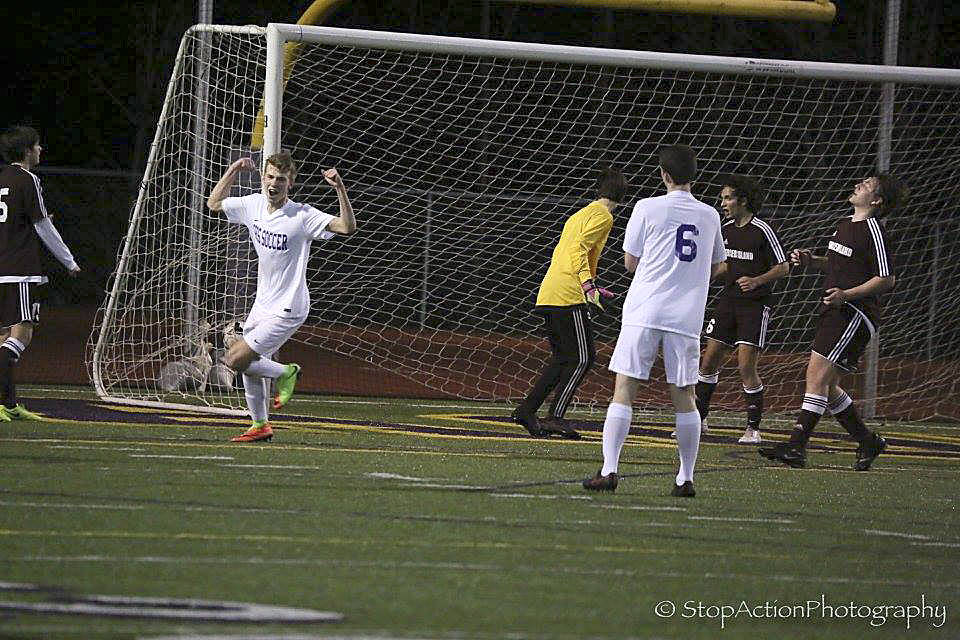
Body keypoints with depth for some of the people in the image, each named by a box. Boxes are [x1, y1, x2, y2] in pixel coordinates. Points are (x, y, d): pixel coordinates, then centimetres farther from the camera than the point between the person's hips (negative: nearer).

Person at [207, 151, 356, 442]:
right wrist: (233, 171, 3)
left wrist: (340, 188, -41)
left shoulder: (302, 216, -21)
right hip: (262, 304, 8)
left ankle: (285, 373, 9)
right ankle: (260, 426, 34)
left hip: (286, 310, -8)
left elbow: (347, 226, -30)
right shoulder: (253, 205, -1)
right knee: (249, 366, 17)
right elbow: (214, 203, 15)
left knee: (234, 360, -13)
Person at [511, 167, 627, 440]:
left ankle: (527, 410, 7)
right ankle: (555, 417, -14)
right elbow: (578, 249, -16)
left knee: (563, 358, 14)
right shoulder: (602, 217, -2)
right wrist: (588, 286, -25)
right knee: (583, 357, -6)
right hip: (568, 296, -9)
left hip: (547, 295, 9)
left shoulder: (578, 215, 25)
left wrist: (591, 288, 34)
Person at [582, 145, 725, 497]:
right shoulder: (710, 216, 10)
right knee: (684, 396, 7)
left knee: (624, 389, -2)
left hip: (644, 312, -3)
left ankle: (609, 470, -10)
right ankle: (686, 478, 6)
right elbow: (715, 268, 21)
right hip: (687, 318, 3)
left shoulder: (648, 208, -2)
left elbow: (630, 263, 4)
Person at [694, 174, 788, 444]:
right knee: (709, 360, 5)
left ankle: (754, 428, -2)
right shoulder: (725, 229, 10)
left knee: (746, 366, -11)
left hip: (755, 304, -7)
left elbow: (783, 267, -9)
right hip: (728, 301, 7)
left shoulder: (762, 231, -11)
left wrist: (757, 281, -22)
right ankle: (699, 419, 16)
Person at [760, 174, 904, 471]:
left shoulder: (873, 231, -11)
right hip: (834, 313, 10)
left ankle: (796, 446, -18)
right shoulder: (844, 224, 17)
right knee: (825, 386, 10)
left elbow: (887, 279, -14)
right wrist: (811, 260, 11)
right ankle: (867, 441, 22)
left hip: (855, 313, -10)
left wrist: (846, 295, -21)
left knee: (817, 376, -16)